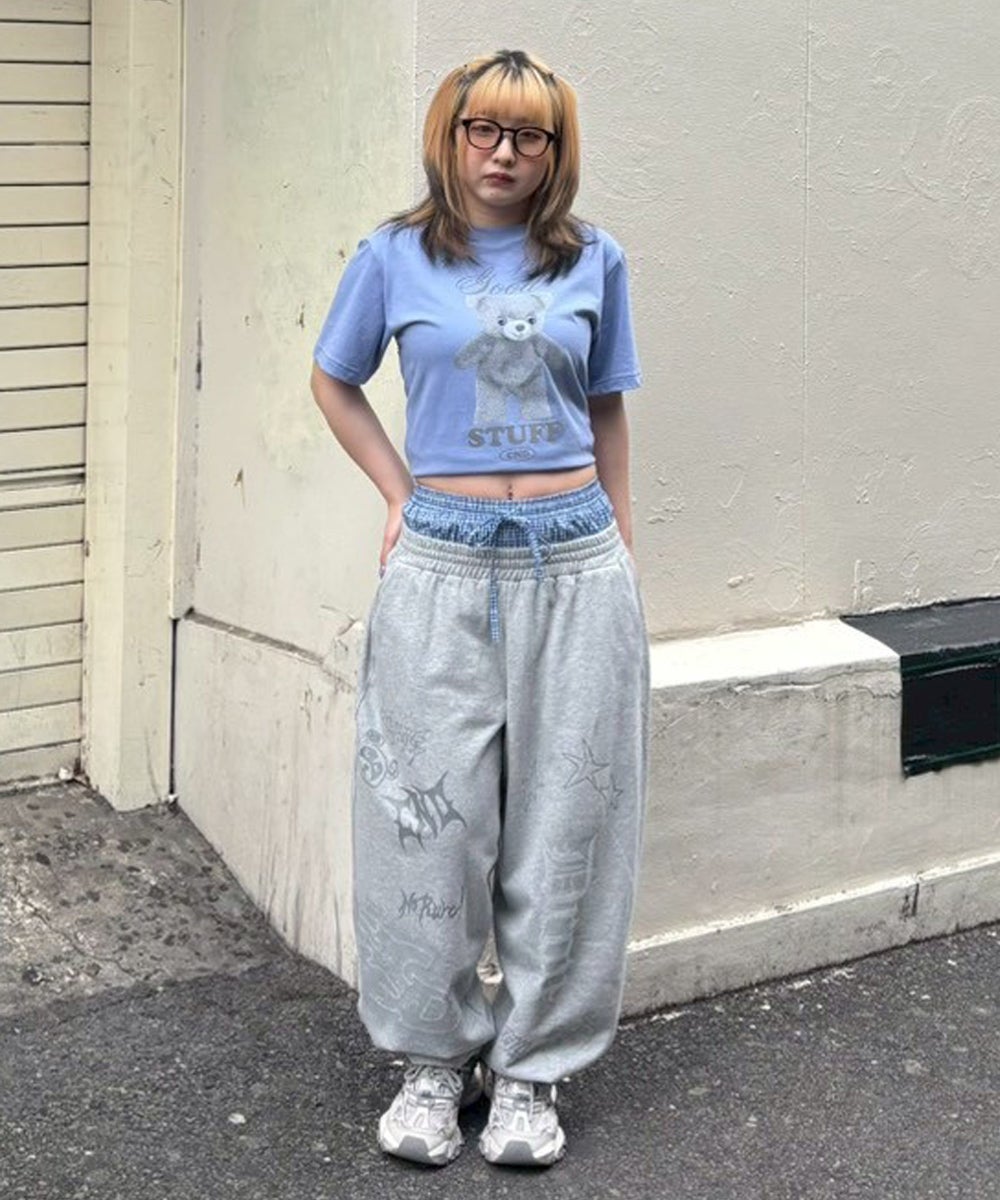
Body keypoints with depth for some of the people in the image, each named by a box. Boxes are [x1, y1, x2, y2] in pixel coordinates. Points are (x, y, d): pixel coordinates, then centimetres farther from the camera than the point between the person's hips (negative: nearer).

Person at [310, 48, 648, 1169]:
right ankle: (433, 1056, 18)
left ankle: (533, 1062, 16)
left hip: (574, 562, 1)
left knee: (564, 820, 4)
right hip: (443, 567, -1)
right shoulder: (395, 257, 4)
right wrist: (401, 494, 8)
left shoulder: (593, 262, 7)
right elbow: (334, 381, 17)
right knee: (431, 816, 2)